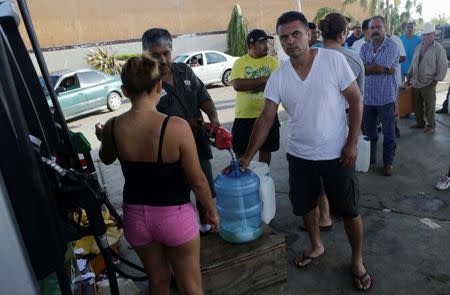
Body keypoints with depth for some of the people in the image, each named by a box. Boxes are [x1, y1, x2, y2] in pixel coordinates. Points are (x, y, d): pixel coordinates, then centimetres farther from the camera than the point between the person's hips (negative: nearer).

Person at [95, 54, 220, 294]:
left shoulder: (112, 127, -10)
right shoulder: (177, 127, -22)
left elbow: (106, 159, 12)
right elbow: (197, 181, -15)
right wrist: (212, 211, 2)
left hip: (135, 215, 4)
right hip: (174, 215, -3)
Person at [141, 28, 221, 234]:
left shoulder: (184, 71, 2)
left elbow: (204, 97, 1)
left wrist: (214, 119, -18)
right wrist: (185, 125, -26)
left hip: (199, 142, 6)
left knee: (206, 189, 20)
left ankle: (205, 224, 44)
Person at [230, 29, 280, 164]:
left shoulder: (272, 61, 3)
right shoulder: (240, 62, 0)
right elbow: (237, 85, -15)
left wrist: (248, 84, -14)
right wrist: (263, 80, -14)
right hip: (244, 116, -1)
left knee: (266, 149, 15)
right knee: (240, 151, 8)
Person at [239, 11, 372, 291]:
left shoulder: (334, 60, -12)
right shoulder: (278, 77, -5)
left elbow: (356, 99, -7)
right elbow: (266, 119, -4)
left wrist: (352, 142, -12)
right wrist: (247, 156, -8)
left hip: (336, 153, -2)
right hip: (299, 155, 3)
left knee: (349, 210, 10)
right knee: (306, 205, 19)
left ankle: (358, 262, 34)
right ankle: (317, 246, 46)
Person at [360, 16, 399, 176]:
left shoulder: (392, 46, -8)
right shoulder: (365, 47, 6)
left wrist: (367, 67, -4)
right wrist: (383, 69, -13)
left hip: (385, 97, -4)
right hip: (367, 96, 4)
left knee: (388, 132, 7)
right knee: (369, 131, 16)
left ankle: (388, 162, 21)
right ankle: (370, 157, 33)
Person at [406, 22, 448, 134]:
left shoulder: (439, 48, -7)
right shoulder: (418, 47, 12)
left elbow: (442, 66, -8)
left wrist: (436, 80, -11)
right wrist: (409, 78, 13)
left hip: (428, 83, -5)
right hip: (415, 82, 6)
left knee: (429, 106, 3)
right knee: (417, 105, 13)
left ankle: (431, 125, 17)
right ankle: (420, 122, 29)